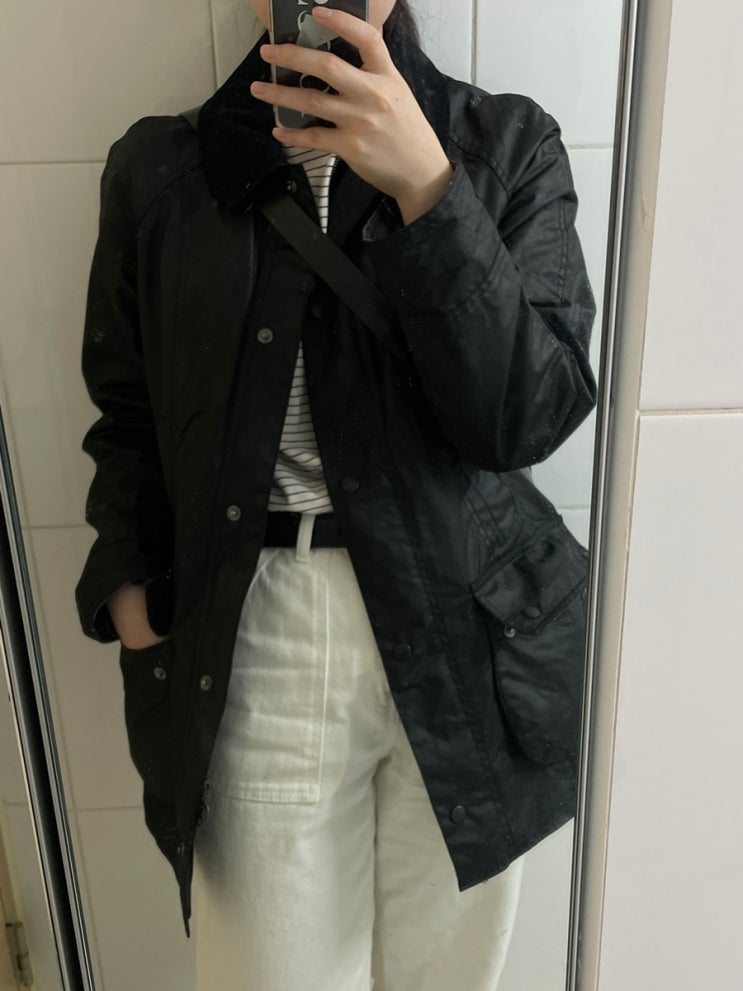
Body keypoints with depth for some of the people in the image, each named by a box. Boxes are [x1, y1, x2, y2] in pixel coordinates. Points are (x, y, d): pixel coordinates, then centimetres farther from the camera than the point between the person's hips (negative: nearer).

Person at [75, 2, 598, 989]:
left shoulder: (510, 145, 0)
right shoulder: (157, 167, 4)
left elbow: (534, 415, -11)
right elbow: (128, 419, 11)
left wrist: (427, 187, -21)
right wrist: (131, 593, -3)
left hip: (465, 637, 0)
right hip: (247, 645, 1)